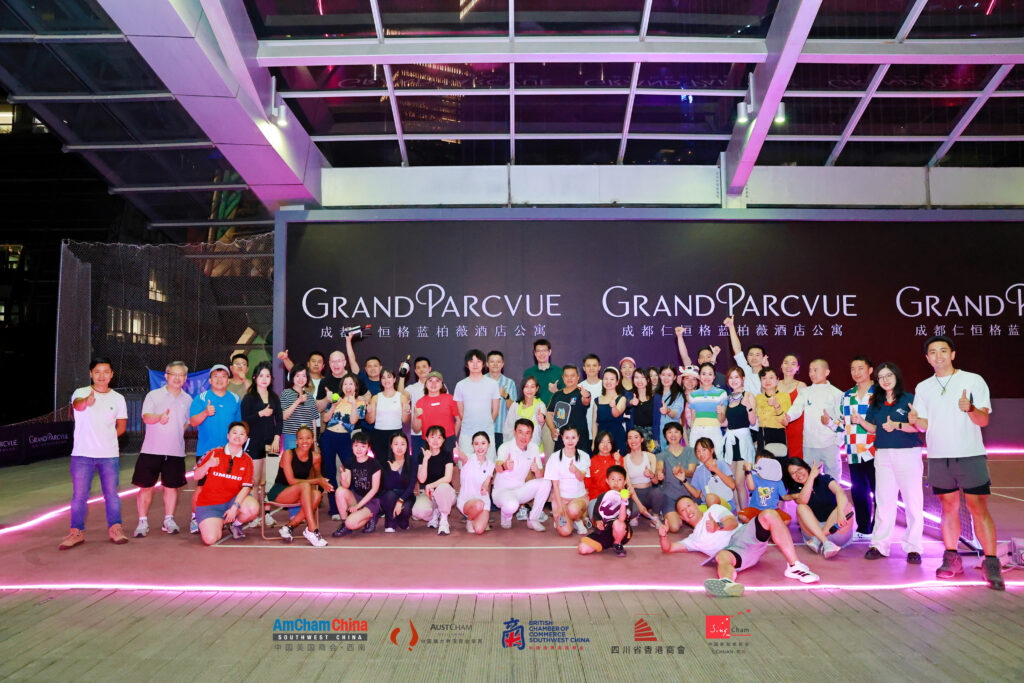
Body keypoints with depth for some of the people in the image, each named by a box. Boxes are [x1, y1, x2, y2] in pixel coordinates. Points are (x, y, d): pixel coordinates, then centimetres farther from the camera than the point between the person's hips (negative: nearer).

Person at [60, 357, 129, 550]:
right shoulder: (81, 393, -3)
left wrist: (106, 438, 6)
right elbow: (77, 404, -29)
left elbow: (121, 425, 17)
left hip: (109, 454, 2)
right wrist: (86, 401, -51)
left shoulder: (118, 398, 7)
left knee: (111, 493, 4)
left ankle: (115, 529, 13)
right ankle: (76, 532, 13)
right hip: (82, 454, -2)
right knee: (79, 495, 2)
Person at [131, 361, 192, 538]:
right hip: (151, 450, -2)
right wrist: (159, 417, -37)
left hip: (176, 452, 2)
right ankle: (143, 522, 14)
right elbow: (146, 417, -17)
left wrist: (177, 434, 12)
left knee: (172, 486, 8)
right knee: (146, 486, 2)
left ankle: (169, 520, 21)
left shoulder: (187, 400, 8)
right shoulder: (154, 395, -2)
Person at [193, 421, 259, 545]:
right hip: (209, 504, -1)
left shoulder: (247, 460, -1)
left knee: (253, 508, -31)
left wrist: (234, 507, -22)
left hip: (233, 499, 2)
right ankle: (217, 524, 16)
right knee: (210, 539, -22)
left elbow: (246, 487, -9)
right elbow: (196, 477, -2)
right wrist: (208, 465, -23)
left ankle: (236, 525, 4)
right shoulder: (214, 453, -4)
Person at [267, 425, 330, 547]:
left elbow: (317, 475, 14)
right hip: (278, 492, -4)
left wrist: (322, 482, -11)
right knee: (305, 485, -34)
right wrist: (317, 481, -20)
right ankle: (312, 530, -37)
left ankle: (289, 526, -18)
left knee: (317, 495, -29)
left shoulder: (315, 456, -2)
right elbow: (291, 481, -17)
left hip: (299, 494, 5)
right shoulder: (288, 454, -15)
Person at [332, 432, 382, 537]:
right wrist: (343, 479, -29)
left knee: (351, 523, -27)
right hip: (355, 497, 5)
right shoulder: (350, 462, 1)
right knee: (340, 491, -26)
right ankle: (344, 523, -9)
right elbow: (346, 486, -6)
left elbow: (375, 488, -11)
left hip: (371, 501, -5)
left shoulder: (374, 463, -12)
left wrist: (358, 505, -14)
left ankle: (369, 518, 5)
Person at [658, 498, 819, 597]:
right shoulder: (693, 540, 32)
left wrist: (718, 526, -13)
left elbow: (733, 522, 11)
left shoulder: (713, 510, 31)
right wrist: (663, 535, -3)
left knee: (769, 515, -29)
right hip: (732, 550, -1)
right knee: (721, 556, -40)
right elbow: (668, 548, 20)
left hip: (743, 534, 1)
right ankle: (728, 583, -77)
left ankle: (794, 566, -31)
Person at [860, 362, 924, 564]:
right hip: (883, 455, 4)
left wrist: (897, 425, -21)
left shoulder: (909, 399, -3)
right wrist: (860, 420, -3)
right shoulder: (876, 403, 12)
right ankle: (879, 545, 10)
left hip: (908, 454, -4)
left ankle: (913, 547, 8)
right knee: (883, 501, 6)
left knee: (913, 502, -1)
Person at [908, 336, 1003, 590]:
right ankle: (951, 560, 14)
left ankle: (991, 564, -1)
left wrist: (970, 408, -26)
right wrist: (915, 420, -11)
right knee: (949, 507, 7)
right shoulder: (923, 388, 11)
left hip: (970, 455, -3)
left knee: (978, 508, -7)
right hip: (938, 456, 3)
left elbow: (984, 420, -5)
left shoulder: (973, 380, 1)